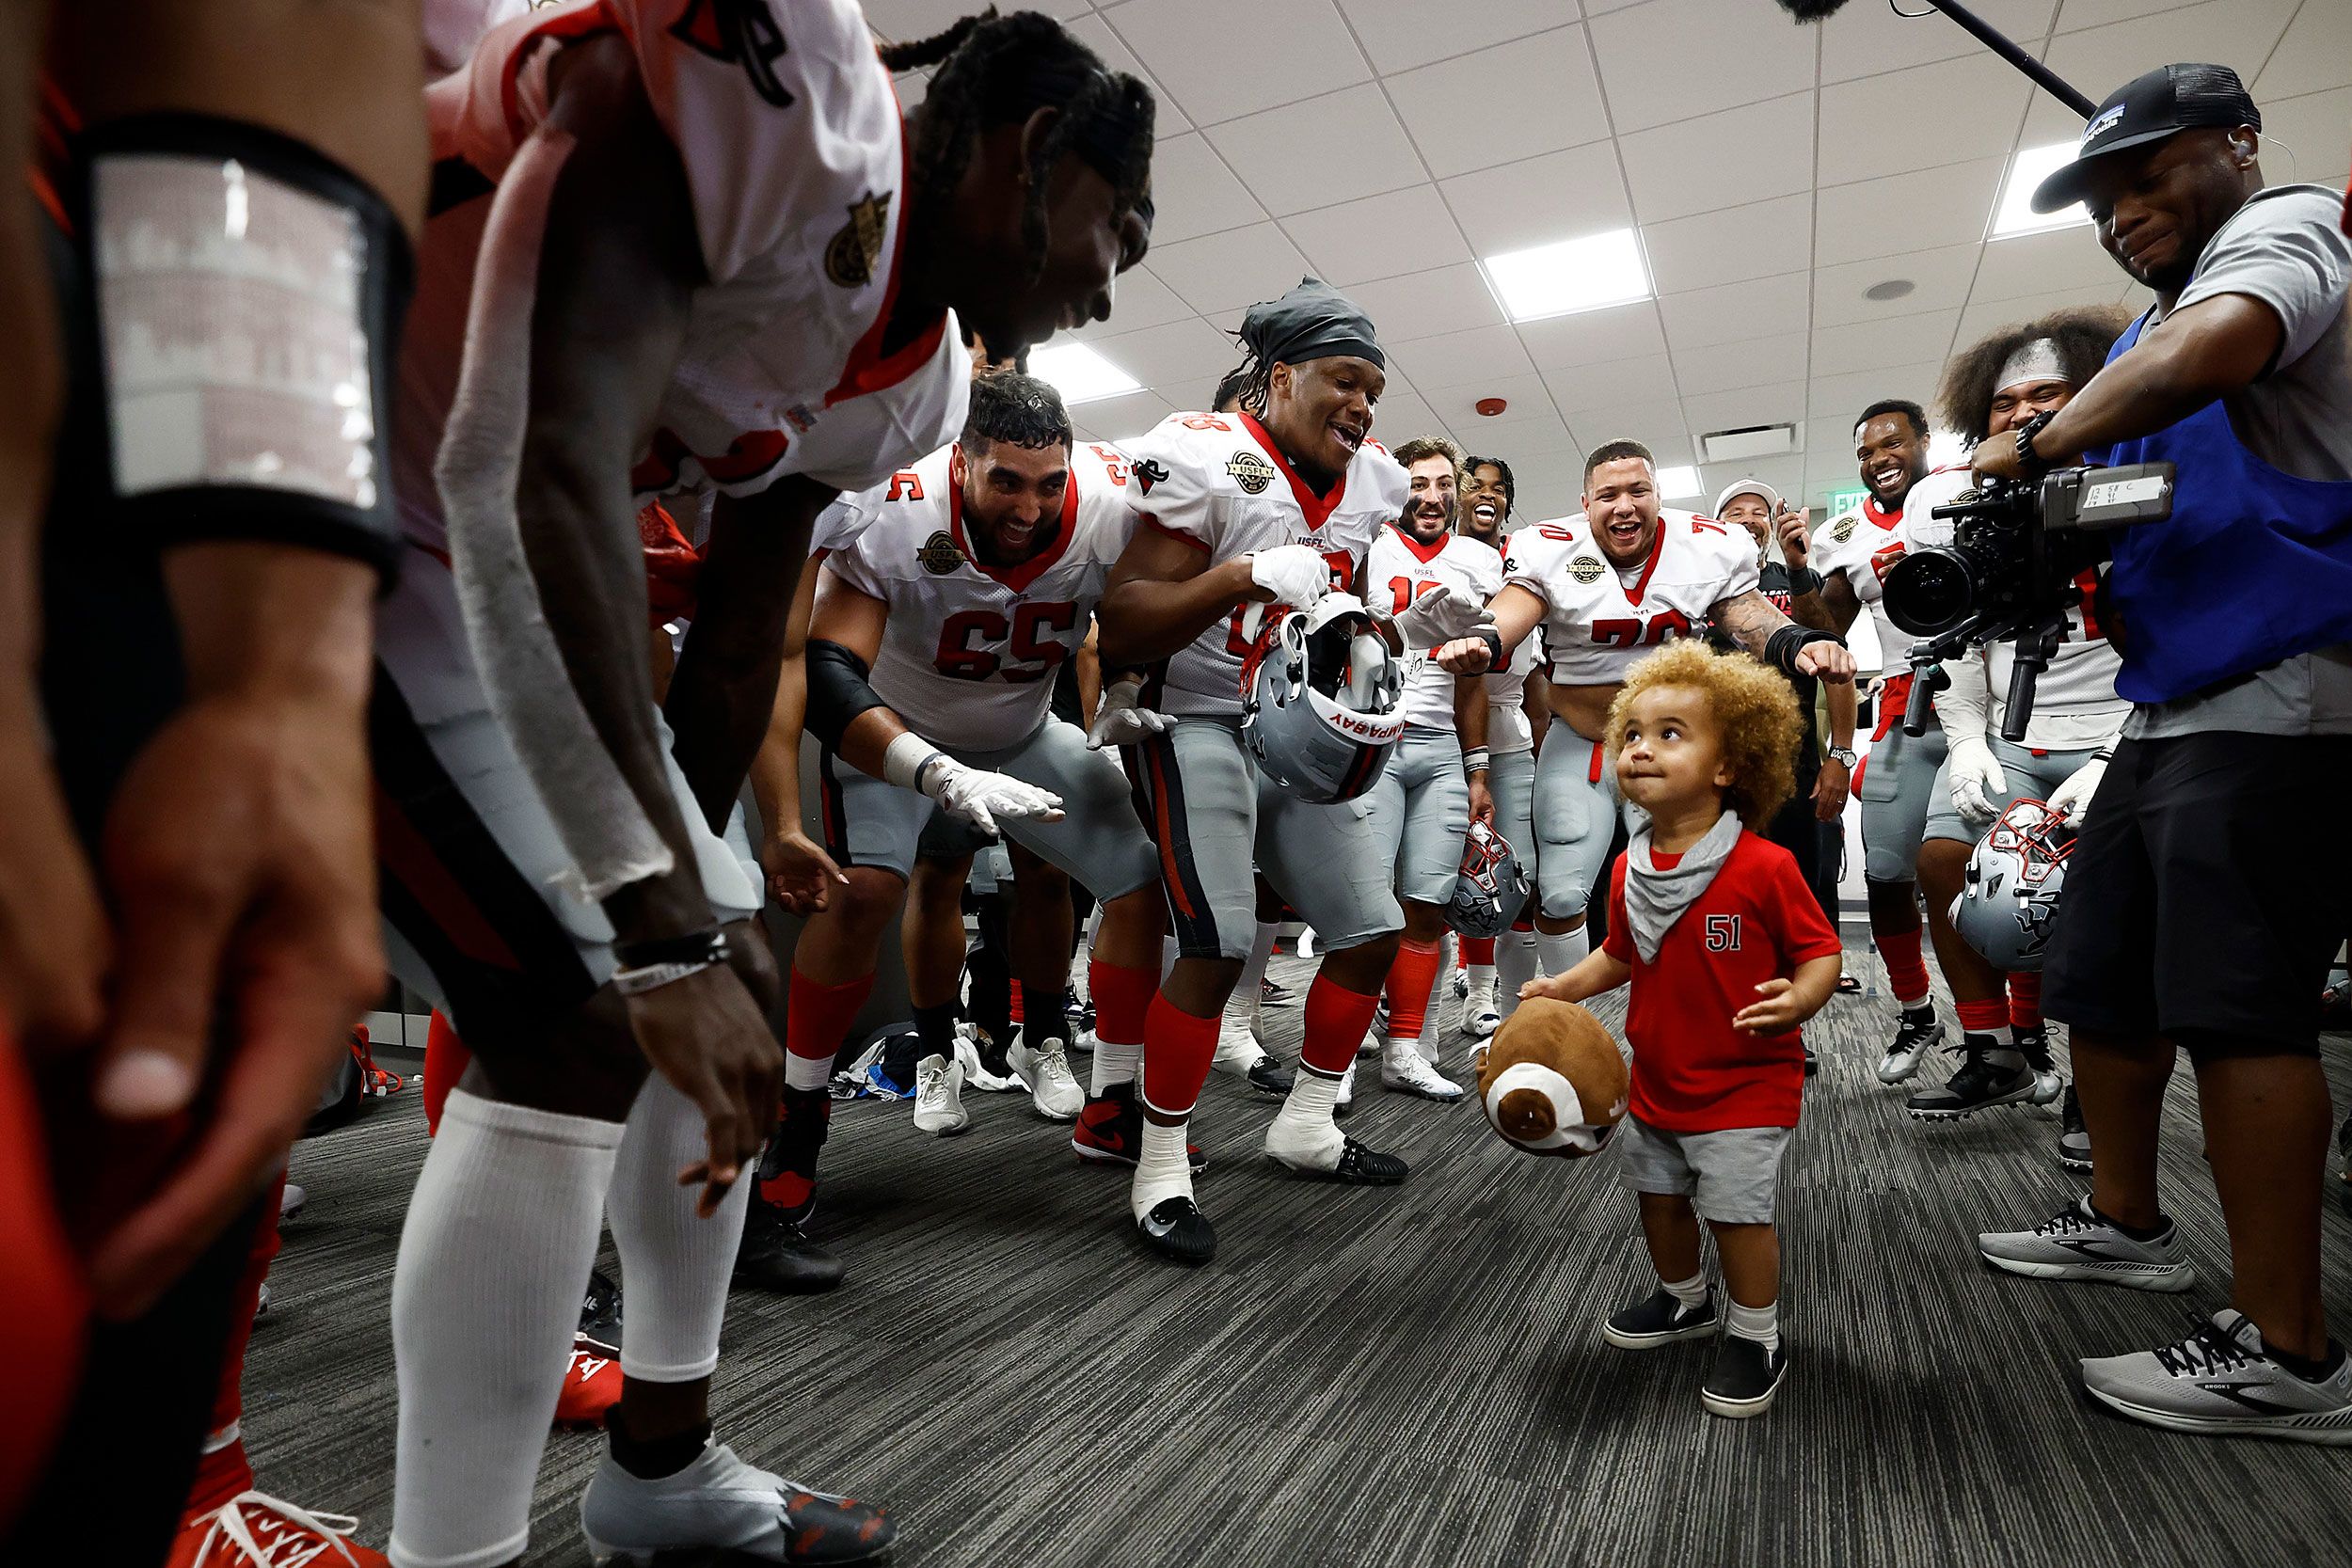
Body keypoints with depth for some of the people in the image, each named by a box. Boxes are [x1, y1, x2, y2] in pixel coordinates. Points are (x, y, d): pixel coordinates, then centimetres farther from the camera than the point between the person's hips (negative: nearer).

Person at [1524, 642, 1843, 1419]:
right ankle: (1684, 1297, 46)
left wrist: (1799, 998, -32)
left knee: (1738, 1210, 1)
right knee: (1659, 1195, 20)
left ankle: (1756, 1337, 27)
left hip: (1745, 1087, -6)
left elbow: (1823, 952, -12)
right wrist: (1564, 987, -2)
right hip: (1655, 1080, 6)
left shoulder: (1764, 868, -20)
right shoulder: (1629, 871, -2)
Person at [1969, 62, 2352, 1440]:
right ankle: (2128, 1223, 30)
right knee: (2101, 977, 13)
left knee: (2234, 1006, -11)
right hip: (2173, 705, 9)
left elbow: (2214, 348, -25)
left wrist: (2034, 447, -13)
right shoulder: (2148, 336, 24)